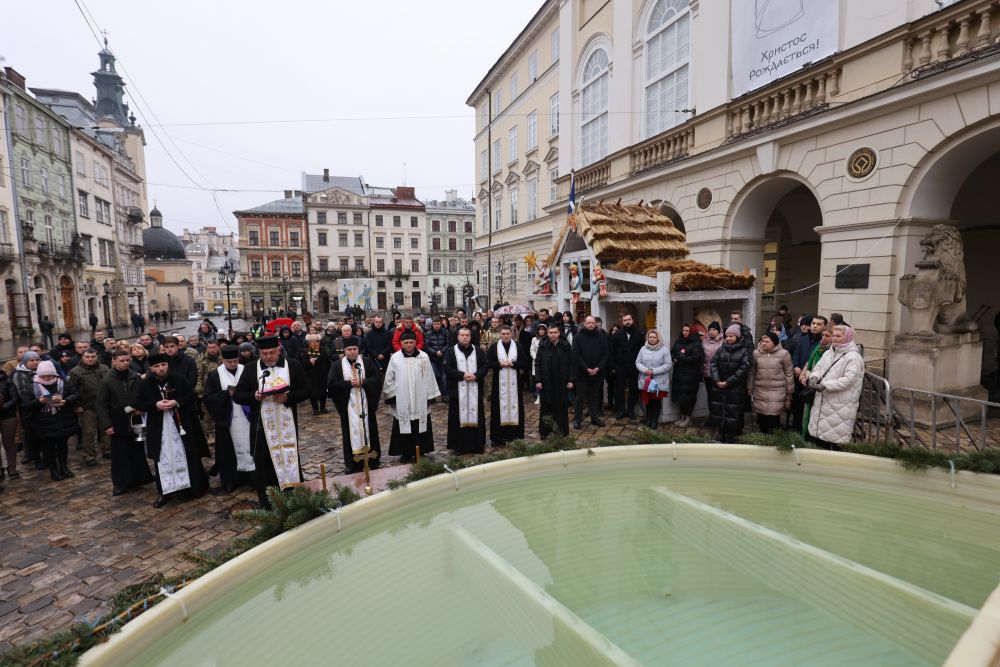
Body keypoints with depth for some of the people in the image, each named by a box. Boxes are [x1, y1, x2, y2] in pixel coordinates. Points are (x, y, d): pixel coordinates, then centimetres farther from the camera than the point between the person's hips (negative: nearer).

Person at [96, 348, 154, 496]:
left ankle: (140, 477, 29)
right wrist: (106, 424, -14)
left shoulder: (136, 377, -1)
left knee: (138, 451, 14)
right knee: (120, 454, 6)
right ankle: (120, 483, 20)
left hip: (135, 421, 3)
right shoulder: (106, 380, -9)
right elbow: (100, 405, -8)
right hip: (118, 423, -3)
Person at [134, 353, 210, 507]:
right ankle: (165, 491, 18)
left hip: (180, 423, -1)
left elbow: (192, 396, -1)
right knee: (162, 459, 8)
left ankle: (186, 487, 20)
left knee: (183, 457, 7)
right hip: (158, 427, 1)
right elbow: (137, 404, -1)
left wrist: (176, 402, -18)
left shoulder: (180, 379, -3)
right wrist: (156, 405, -18)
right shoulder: (144, 384, -2)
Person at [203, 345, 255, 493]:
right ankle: (231, 480, 18)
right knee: (230, 449, 7)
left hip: (246, 417, 0)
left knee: (248, 446, 5)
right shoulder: (214, 375, 0)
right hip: (227, 419, 0)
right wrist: (227, 394, -16)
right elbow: (207, 398, -3)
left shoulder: (247, 371, 0)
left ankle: (251, 475, 15)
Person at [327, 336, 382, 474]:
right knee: (351, 432, 4)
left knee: (369, 430, 8)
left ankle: (372, 460, 21)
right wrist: (349, 383, -17)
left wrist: (363, 382, -17)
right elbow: (331, 384, -7)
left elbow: (377, 379, -2)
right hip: (348, 406, 0)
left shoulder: (367, 362, 3)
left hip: (366, 404, 1)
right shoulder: (337, 365, 1)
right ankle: (353, 463, 15)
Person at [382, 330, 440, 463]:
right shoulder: (395, 358, -3)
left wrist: (430, 396, 1)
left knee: (420, 427, 7)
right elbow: (389, 379, 4)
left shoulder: (423, 356, -3)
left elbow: (429, 377, 1)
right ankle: (406, 453, 21)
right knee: (404, 427, 7)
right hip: (402, 401, 0)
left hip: (420, 400, 0)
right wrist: (391, 396, 1)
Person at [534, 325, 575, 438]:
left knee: (561, 407, 8)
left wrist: (571, 380, -3)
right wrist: (538, 381, -6)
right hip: (546, 383, 0)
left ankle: (562, 431, 19)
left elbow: (572, 364, 1)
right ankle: (545, 431, 18)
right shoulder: (543, 346, -2)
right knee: (546, 407, 7)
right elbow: (537, 364, -1)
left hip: (562, 382, 0)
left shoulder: (566, 346, -1)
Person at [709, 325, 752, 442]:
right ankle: (721, 434, 20)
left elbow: (743, 369, -9)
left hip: (736, 389, -3)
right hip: (719, 387, 3)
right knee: (718, 410, 7)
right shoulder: (721, 349, 9)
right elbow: (713, 364, 2)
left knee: (734, 412, -1)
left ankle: (732, 435, 11)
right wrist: (717, 380, -11)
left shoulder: (744, 351, 0)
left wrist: (728, 382, -14)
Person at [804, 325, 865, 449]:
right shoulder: (828, 352, 13)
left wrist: (825, 385, -23)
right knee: (820, 434, 14)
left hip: (840, 406, -7)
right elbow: (818, 368, 11)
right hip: (822, 401, 7)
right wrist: (814, 377, -11)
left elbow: (848, 380, -20)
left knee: (833, 438, -2)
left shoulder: (854, 357, -11)